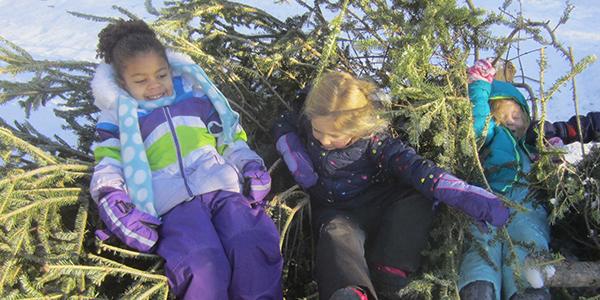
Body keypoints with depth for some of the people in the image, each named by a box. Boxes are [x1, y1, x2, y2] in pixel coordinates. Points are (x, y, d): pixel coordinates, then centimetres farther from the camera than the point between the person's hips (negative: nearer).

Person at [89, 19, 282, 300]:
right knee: (203, 265, -34)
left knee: (253, 246, -31)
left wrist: (250, 164, 8)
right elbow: (108, 165, 11)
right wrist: (110, 198, -11)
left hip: (221, 186, 3)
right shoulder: (118, 117, 21)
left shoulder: (196, 95, 27)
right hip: (174, 204, -2)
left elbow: (230, 138, 29)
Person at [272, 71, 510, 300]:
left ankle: (387, 274, -37)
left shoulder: (375, 142, -15)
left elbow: (415, 168, -28)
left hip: (379, 209, 0)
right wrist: (297, 161, -3)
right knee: (338, 234, -37)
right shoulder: (307, 125, -5)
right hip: (337, 213, 0)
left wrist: (468, 197, -41)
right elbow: (283, 124, 17)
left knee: (421, 195, -28)